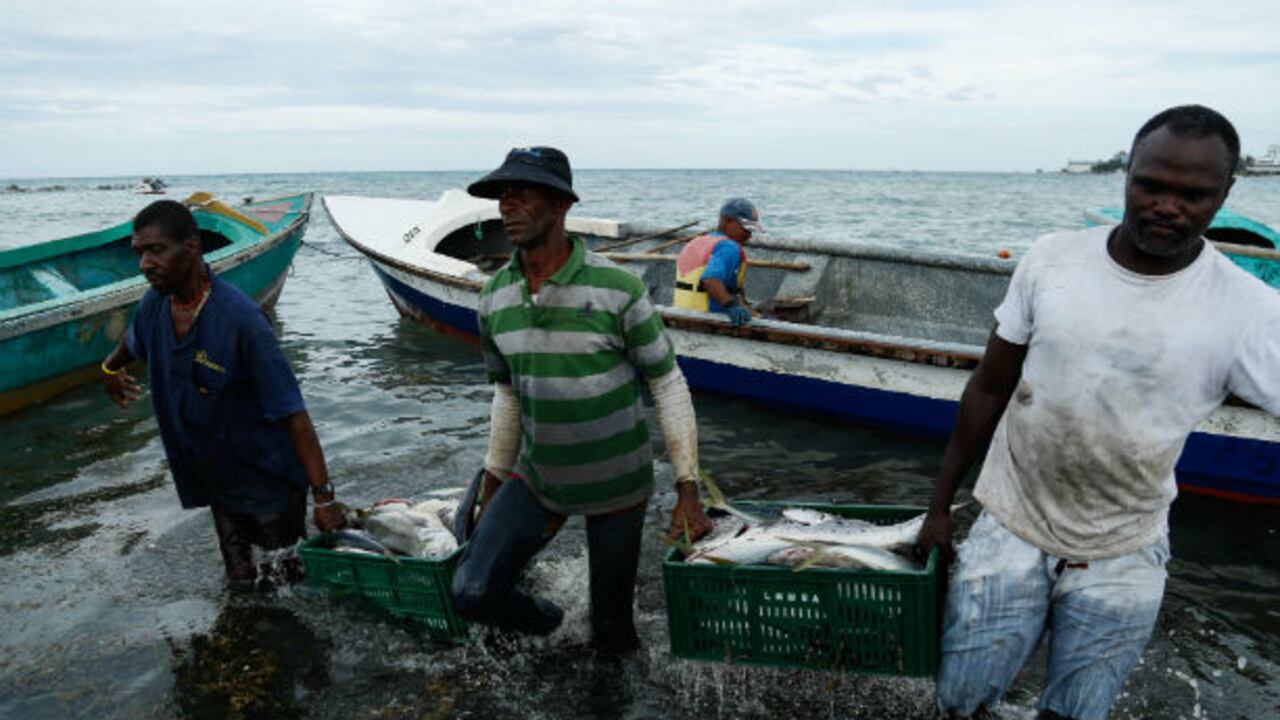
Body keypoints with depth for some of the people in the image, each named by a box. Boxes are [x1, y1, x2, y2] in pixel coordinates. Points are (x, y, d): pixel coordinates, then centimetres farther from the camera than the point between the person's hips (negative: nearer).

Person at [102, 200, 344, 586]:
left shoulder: (240, 318, -27)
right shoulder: (154, 304, -6)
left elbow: (293, 414, -28)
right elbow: (133, 339, 23)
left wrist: (324, 497, -29)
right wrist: (111, 368, 44)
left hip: (268, 481, -6)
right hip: (214, 478, 6)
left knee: (290, 575, 7)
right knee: (241, 582, 17)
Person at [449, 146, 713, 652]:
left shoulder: (616, 290, -19)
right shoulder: (494, 299, -3)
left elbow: (668, 385, -12)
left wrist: (688, 491, -13)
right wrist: (494, 483, 14)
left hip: (616, 485, -3)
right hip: (536, 477, 4)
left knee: (612, 627, 9)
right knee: (471, 592, -7)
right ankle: (545, 624, 25)